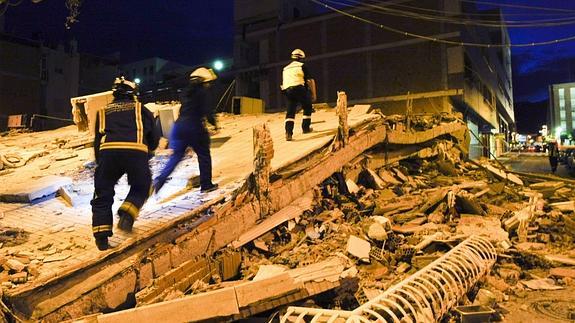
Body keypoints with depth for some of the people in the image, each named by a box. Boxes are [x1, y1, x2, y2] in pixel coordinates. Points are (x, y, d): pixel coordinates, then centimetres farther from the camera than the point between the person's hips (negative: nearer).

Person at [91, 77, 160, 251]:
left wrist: (100, 164, 36)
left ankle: (102, 236, 11)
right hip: (137, 152, -1)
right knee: (141, 187, 22)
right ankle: (128, 213, -3)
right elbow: (155, 140, 24)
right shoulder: (141, 110, 24)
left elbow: (97, 142, 26)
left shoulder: (103, 112, 29)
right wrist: (147, 151, 44)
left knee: (103, 195, 16)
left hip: (108, 151, 1)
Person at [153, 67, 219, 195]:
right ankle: (206, 185, 15)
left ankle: (160, 179, -7)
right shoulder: (202, 92, -4)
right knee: (204, 155, 10)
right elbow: (206, 110, -14)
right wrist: (214, 123, -4)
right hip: (194, 128, -6)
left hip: (179, 126, 6)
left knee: (176, 156, 10)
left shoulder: (187, 92, 18)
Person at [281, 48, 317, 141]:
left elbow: (283, 84, 26)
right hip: (300, 89, -4)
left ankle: (288, 132, -14)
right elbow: (311, 81, 4)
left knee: (290, 112, 2)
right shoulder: (302, 66, 8)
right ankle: (306, 127, 20)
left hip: (287, 91, 4)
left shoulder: (285, 69, 24)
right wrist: (313, 94, 10)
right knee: (307, 108, 17)